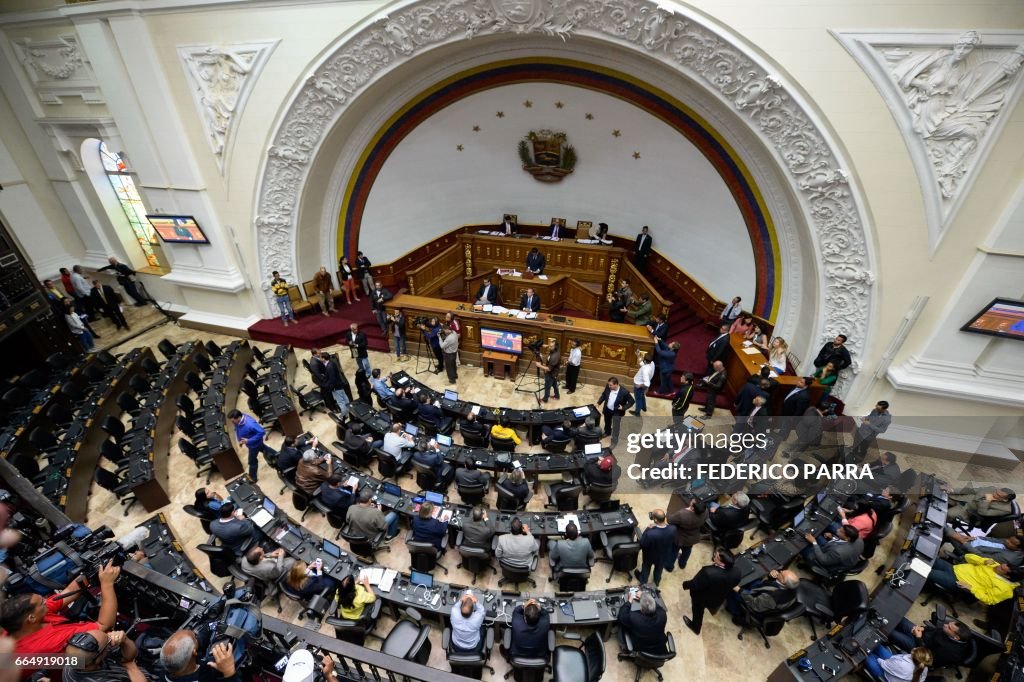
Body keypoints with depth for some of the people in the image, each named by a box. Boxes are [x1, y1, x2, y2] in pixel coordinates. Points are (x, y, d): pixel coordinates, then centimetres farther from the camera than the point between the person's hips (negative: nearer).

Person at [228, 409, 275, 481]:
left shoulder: (250, 424, -44)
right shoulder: (237, 421, -20)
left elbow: (262, 432, -38)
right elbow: (237, 430, 3)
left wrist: (248, 441, -36)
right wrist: (239, 440, -5)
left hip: (254, 443, -7)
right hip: (250, 442, 7)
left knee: (252, 461, 13)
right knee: (262, 447, 33)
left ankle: (253, 477, 36)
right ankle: (275, 455, 59)